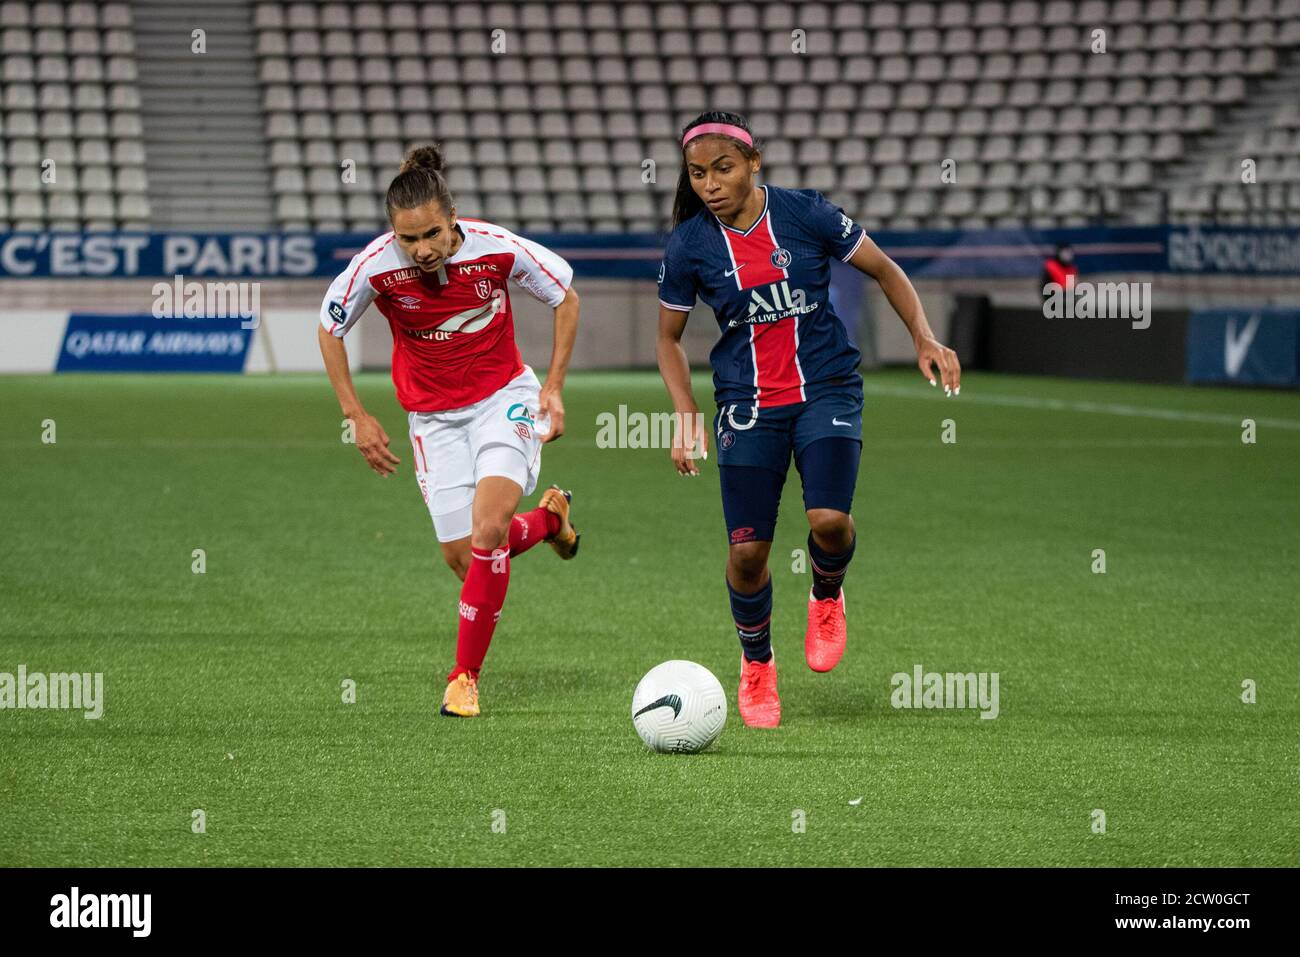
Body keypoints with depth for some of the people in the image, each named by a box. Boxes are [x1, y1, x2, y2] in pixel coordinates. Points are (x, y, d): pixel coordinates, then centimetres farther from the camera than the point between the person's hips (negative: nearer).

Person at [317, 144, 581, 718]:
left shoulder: (496, 248, -21)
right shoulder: (376, 267, -20)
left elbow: (566, 298, -2)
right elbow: (328, 330, 0)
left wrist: (553, 388, -5)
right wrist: (357, 417, -3)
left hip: (504, 396, -2)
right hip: (434, 417, 2)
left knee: (488, 525, -23)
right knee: (464, 558, 0)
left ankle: (465, 676, -10)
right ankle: (547, 518, 35)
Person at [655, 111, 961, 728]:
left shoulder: (805, 215, -8)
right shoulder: (689, 247, -5)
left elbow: (885, 271, 5)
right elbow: (669, 337, 8)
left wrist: (924, 338, -6)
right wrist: (686, 416, -3)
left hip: (826, 391, -1)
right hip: (748, 406, 1)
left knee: (828, 520, -23)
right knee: (747, 553, -5)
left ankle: (827, 597, 13)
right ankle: (756, 666, 22)